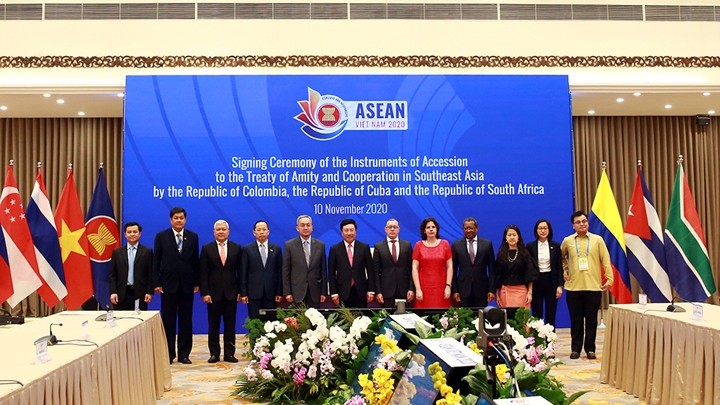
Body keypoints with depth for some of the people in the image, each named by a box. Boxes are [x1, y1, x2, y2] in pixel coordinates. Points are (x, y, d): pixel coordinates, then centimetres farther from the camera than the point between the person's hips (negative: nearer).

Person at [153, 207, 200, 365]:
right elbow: (156, 261, 0)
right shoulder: (161, 236, 2)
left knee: (186, 321, 6)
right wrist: (156, 283, -6)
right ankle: (168, 354, 13)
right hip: (168, 285, -1)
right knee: (168, 321, 4)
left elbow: (195, 261, 5)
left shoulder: (193, 237, 6)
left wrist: (197, 282, 2)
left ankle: (184, 354, 14)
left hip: (187, 285, 1)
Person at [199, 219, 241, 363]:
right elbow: (203, 273, -1)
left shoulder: (237, 248, 6)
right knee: (213, 325, 5)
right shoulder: (207, 249, 3)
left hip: (231, 293, 1)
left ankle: (229, 353, 12)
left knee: (230, 325, 5)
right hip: (213, 293, -1)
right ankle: (214, 353, 13)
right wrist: (204, 292, -8)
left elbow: (240, 272, 5)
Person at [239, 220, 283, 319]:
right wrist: (243, 293, -4)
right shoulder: (247, 249, 3)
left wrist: (279, 292, 3)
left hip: (271, 293, 1)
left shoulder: (276, 249, 8)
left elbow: (279, 272, 7)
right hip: (253, 293, -1)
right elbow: (243, 273, 1)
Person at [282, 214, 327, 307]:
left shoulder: (320, 245, 5)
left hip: (315, 291, 2)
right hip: (297, 292, -2)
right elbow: (285, 271, 0)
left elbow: (323, 270, 7)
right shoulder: (289, 245, 0)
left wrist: (323, 292, 4)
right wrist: (287, 292, -4)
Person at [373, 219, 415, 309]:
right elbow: (376, 271, 2)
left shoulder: (407, 245, 8)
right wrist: (378, 292, -6)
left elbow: (411, 268, 6)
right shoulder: (378, 246, 4)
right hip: (386, 290, -1)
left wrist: (412, 288, -2)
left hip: (404, 290, 1)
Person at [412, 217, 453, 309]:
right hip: (424, 287, -1)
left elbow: (449, 267, 5)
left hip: (441, 287, 1)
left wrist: (448, 286, -3)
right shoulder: (418, 245, 4)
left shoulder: (445, 244, 6)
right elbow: (414, 269, 1)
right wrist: (418, 289, -6)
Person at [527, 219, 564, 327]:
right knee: (537, 316, 2)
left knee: (551, 316, 4)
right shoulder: (530, 246, 1)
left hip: (551, 282, 1)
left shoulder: (555, 246, 5)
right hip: (536, 282, -1)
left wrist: (560, 285, -6)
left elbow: (559, 267, 4)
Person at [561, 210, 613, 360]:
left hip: (594, 287, 0)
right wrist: (564, 271, 10)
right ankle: (575, 348, 15)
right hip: (573, 287, 1)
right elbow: (561, 257, 21)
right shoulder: (567, 241, 4)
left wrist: (609, 279, -6)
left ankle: (590, 348, 16)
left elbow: (605, 260, 0)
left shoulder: (597, 239, 2)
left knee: (591, 320, 6)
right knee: (576, 320, 6)